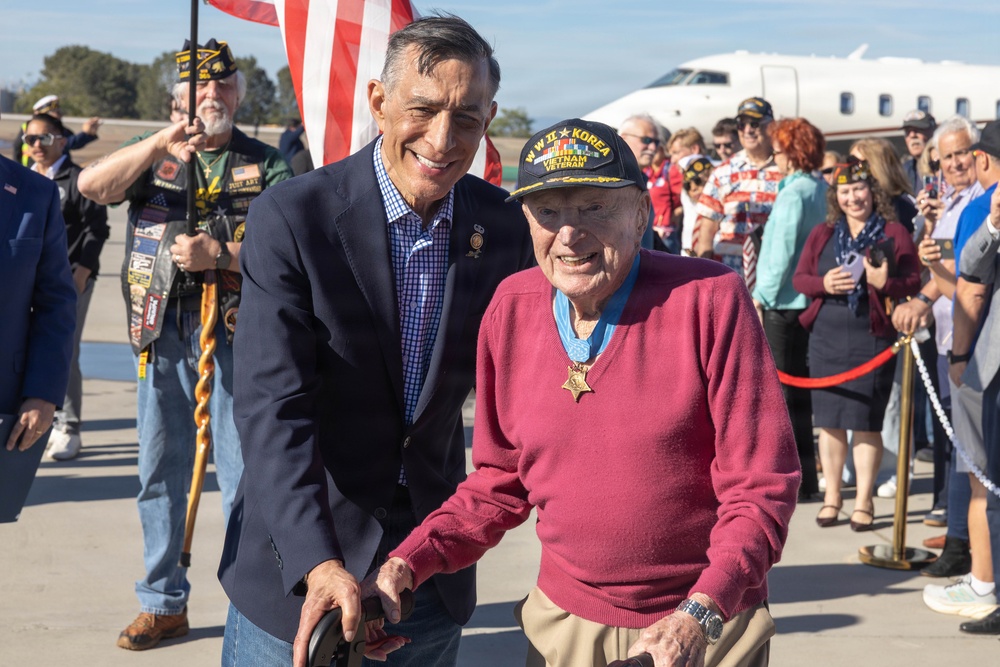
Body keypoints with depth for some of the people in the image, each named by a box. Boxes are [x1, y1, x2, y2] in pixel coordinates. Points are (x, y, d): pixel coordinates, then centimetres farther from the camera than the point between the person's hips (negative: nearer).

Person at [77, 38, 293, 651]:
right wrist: (160, 144, -18)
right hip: (162, 331, 3)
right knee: (161, 473, 10)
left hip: (235, 330, -3)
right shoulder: (152, 155, 11)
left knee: (243, 473, 0)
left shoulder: (265, 165, 5)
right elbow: (91, 185, -7)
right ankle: (164, 602, 23)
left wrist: (219, 253, -20)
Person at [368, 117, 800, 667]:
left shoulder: (710, 300, -15)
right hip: (562, 621, 4)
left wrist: (701, 613, -25)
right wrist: (407, 563, -6)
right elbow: (501, 481, 7)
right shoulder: (511, 309, -3)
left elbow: (761, 483, -14)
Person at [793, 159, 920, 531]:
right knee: (829, 420, 6)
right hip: (826, 337, 3)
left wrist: (885, 283, -20)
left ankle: (864, 501, 10)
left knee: (866, 422, 0)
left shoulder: (894, 234, 2)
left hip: (873, 337, -3)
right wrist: (823, 283, -11)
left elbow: (913, 282, -1)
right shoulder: (822, 235, 12)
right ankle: (831, 497, 18)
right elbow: (799, 278, 9)